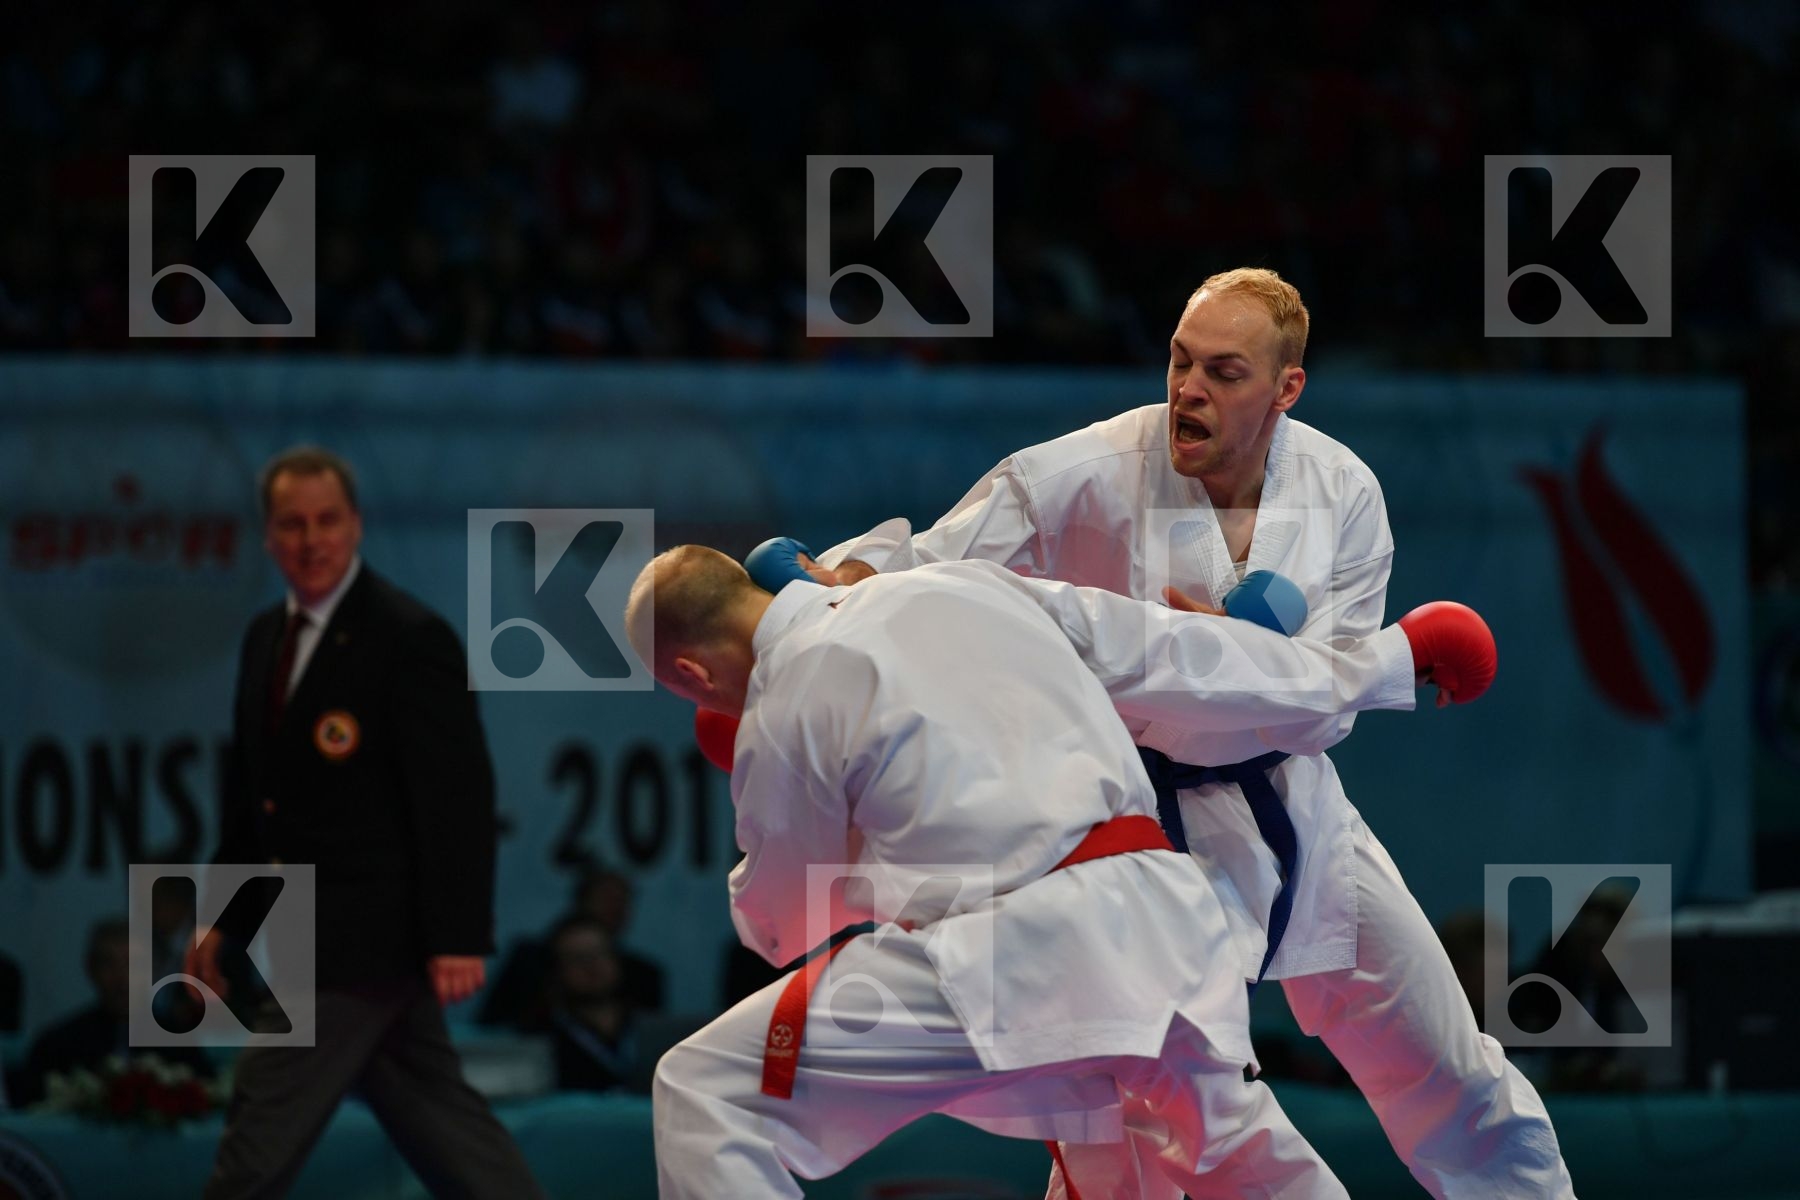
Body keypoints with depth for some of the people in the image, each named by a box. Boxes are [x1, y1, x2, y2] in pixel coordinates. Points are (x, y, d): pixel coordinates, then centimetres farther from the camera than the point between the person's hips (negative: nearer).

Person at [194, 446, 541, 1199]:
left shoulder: (412, 639, -13)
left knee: (261, 1136, -7)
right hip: (313, 938, 8)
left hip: (366, 937, -8)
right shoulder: (266, 639, 12)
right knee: (444, 1127, 10)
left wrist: (460, 939, -21)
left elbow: (460, 796, -17)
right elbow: (250, 792, 21)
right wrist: (221, 917, 18)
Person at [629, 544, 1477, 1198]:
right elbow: (1176, 652, 23)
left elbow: (780, 924, 14)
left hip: (1004, 956, -7)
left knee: (706, 1093, -2)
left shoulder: (780, 717, 1)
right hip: (1155, 905, 7)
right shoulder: (965, 586, 17)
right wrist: (1369, 667, 35)